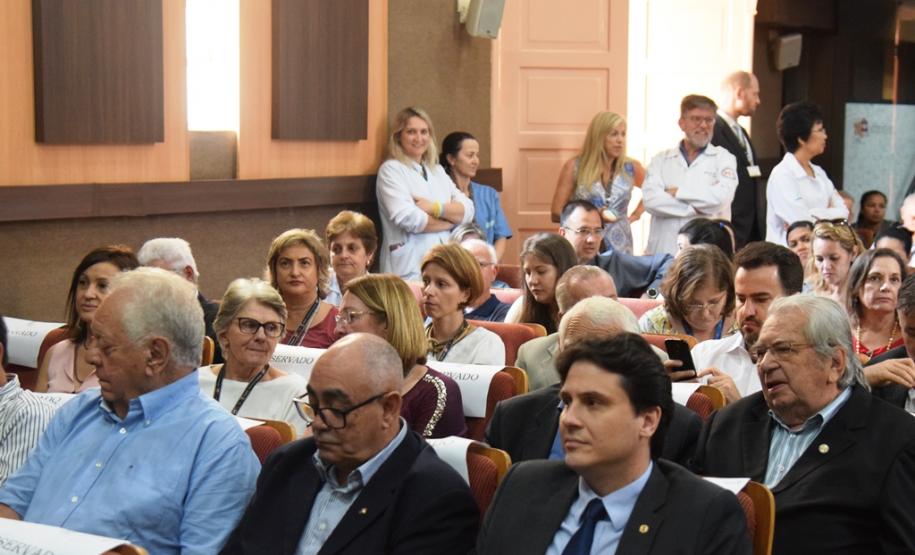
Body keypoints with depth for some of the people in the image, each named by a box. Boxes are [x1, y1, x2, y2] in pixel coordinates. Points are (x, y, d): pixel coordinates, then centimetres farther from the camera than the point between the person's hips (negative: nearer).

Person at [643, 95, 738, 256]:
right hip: (665, 251, 1)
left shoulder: (724, 158, 9)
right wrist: (696, 209, -8)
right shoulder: (661, 160, 12)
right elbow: (651, 200, -4)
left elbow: (722, 196, -9)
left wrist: (676, 192, -2)